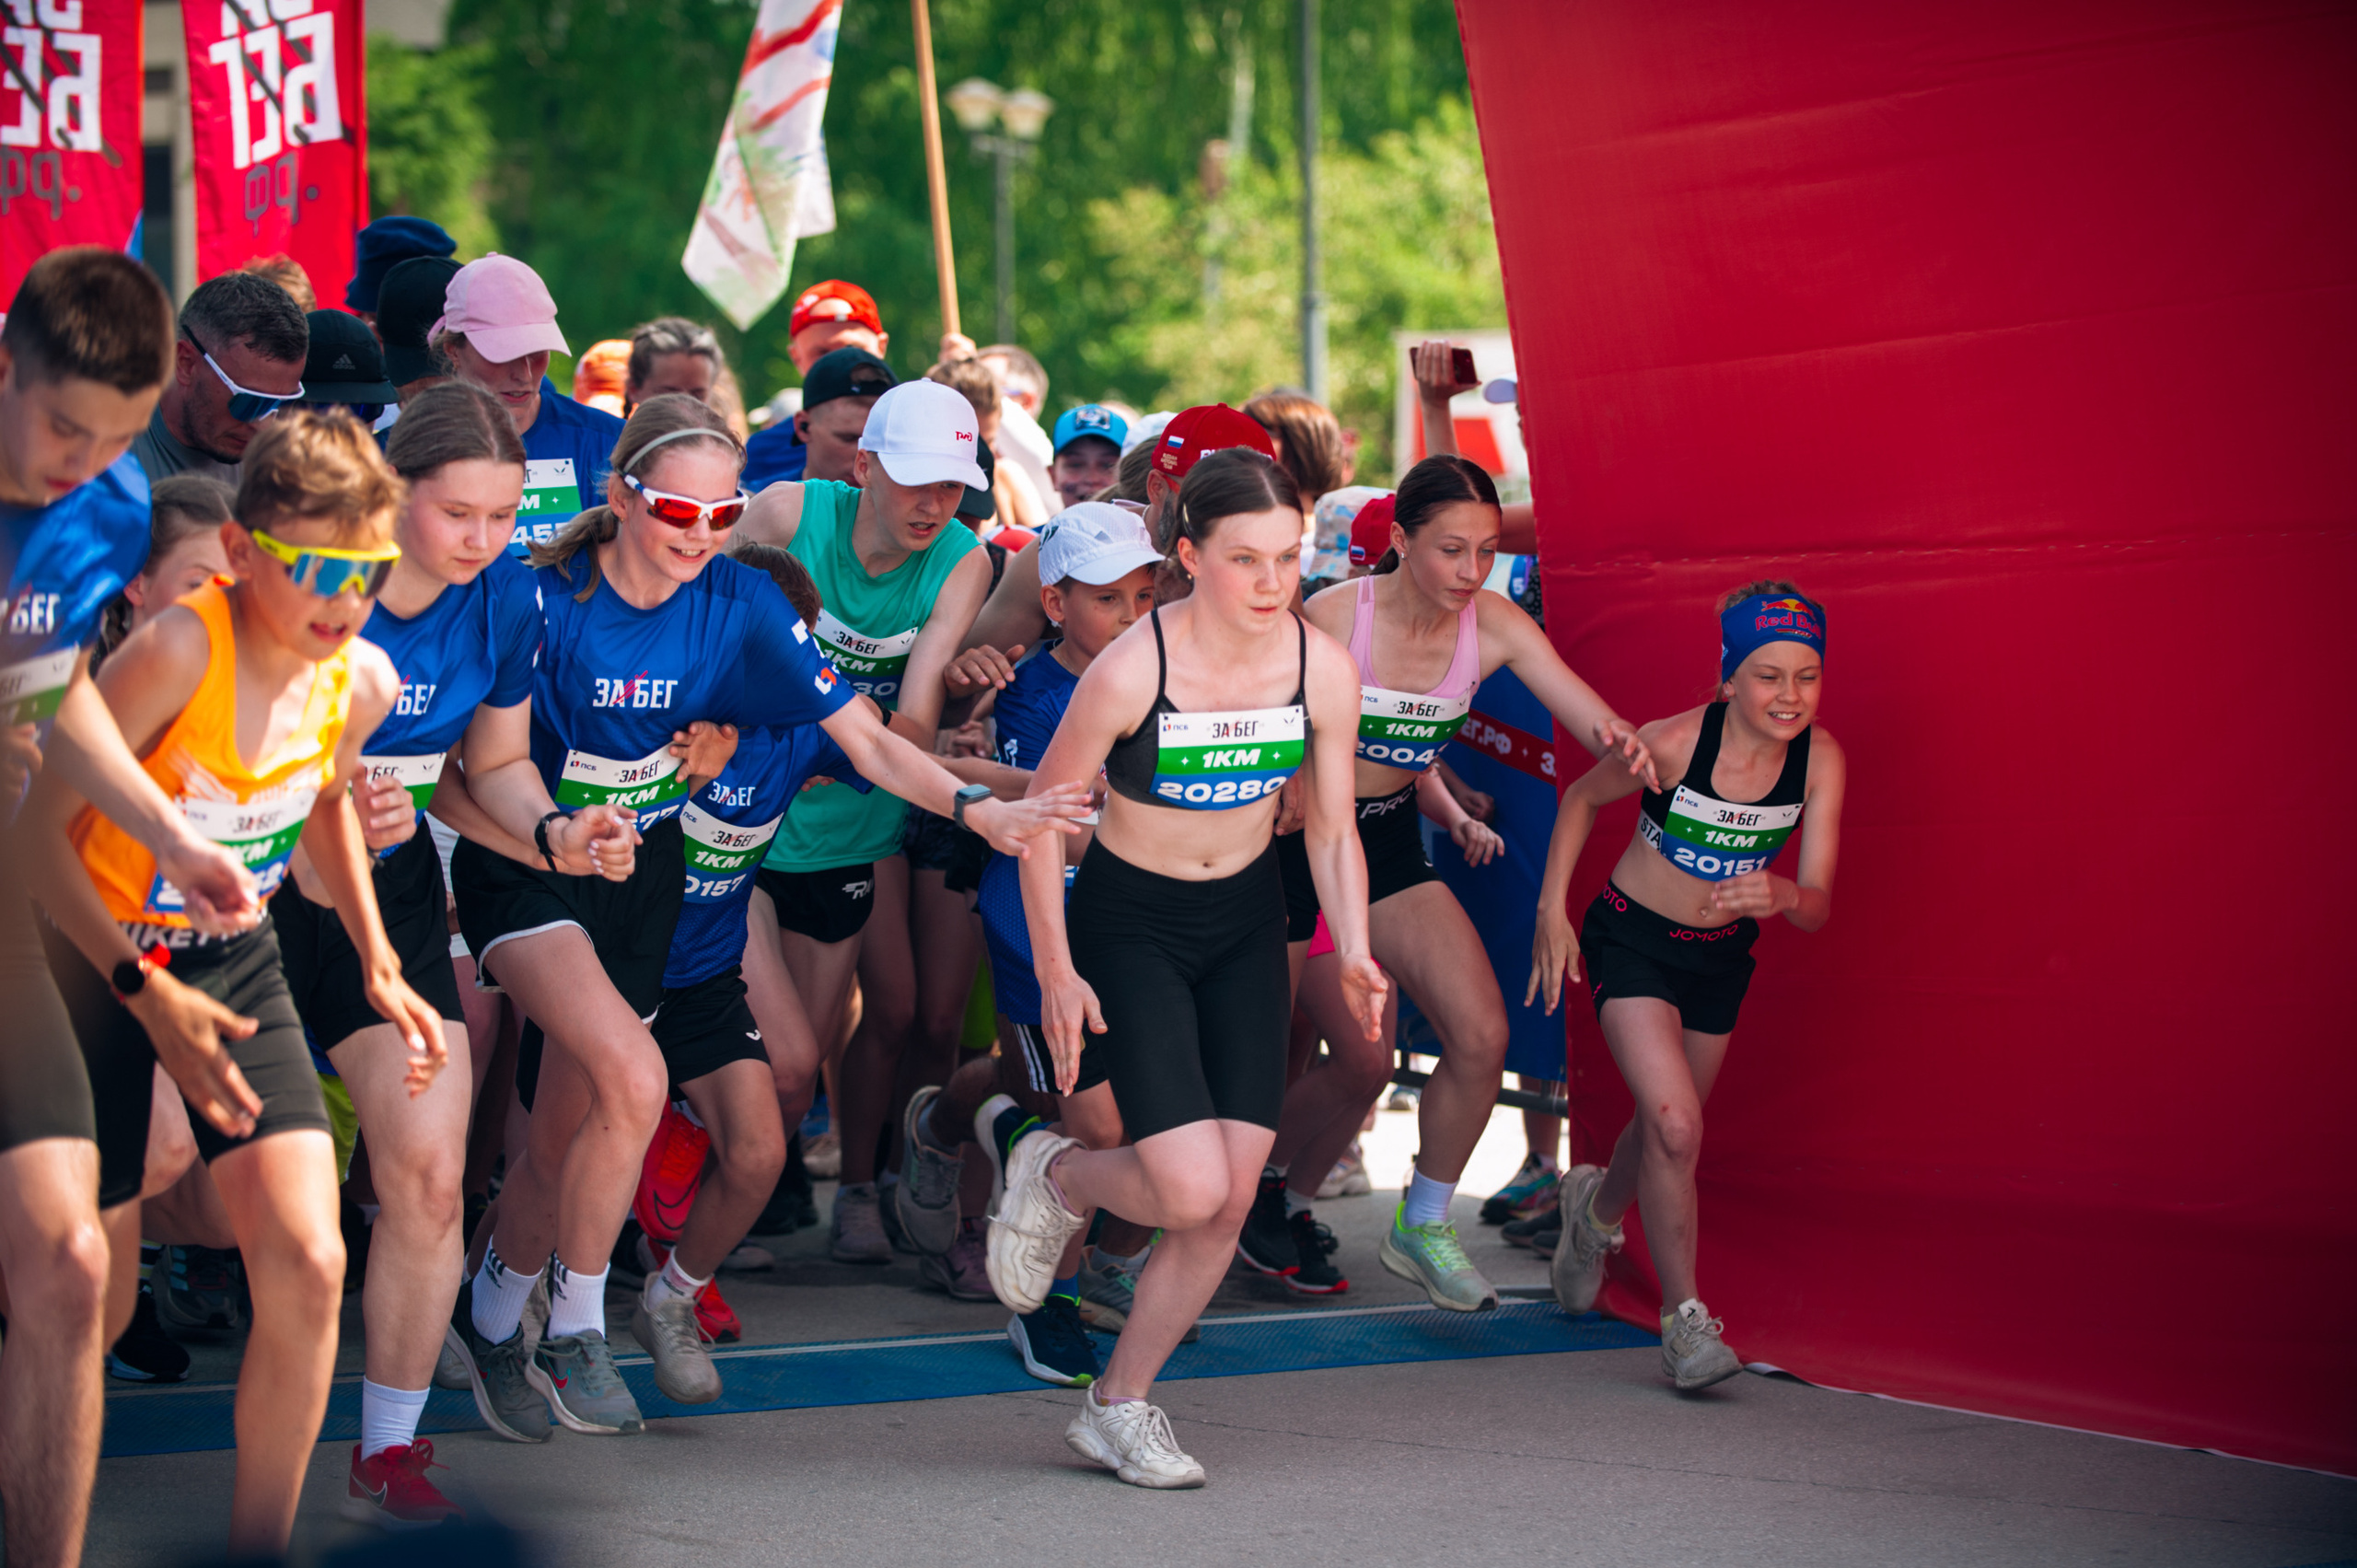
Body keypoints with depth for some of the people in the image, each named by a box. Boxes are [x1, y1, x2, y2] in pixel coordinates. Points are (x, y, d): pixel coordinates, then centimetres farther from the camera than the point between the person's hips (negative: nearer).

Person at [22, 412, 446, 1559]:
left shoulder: (363, 681, -10)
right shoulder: (177, 653, -29)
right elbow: (39, 825, -25)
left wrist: (377, 965, 10)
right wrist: (143, 989, -29)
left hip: (236, 961, 5)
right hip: (103, 958, -5)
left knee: (309, 1267, -9)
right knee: (92, 1297, 2)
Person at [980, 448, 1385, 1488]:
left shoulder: (1322, 669, -11)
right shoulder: (1131, 670, -23)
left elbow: (1332, 832, 1)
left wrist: (1352, 954, -14)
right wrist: (1054, 973, -13)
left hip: (1246, 929, 5)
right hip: (1128, 923, -5)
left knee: (1233, 1198, 0)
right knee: (1190, 1190, -17)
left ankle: (1116, 1407, 20)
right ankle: (1048, 1169, 17)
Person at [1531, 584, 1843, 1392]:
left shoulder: (1820, 760, -18)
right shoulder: (1675, 742, -27)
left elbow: (1818, 909, -15)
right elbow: (1581, 798, -6)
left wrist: (1783, 894, -38)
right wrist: (1551, 912, -9)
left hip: (1722, 957, 4)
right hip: (1632, 940, -4)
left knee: (1667, 1126, 20)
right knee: (1676, 1127, -21)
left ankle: (1596, 1208, 55)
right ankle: (1684, 1318, -9)